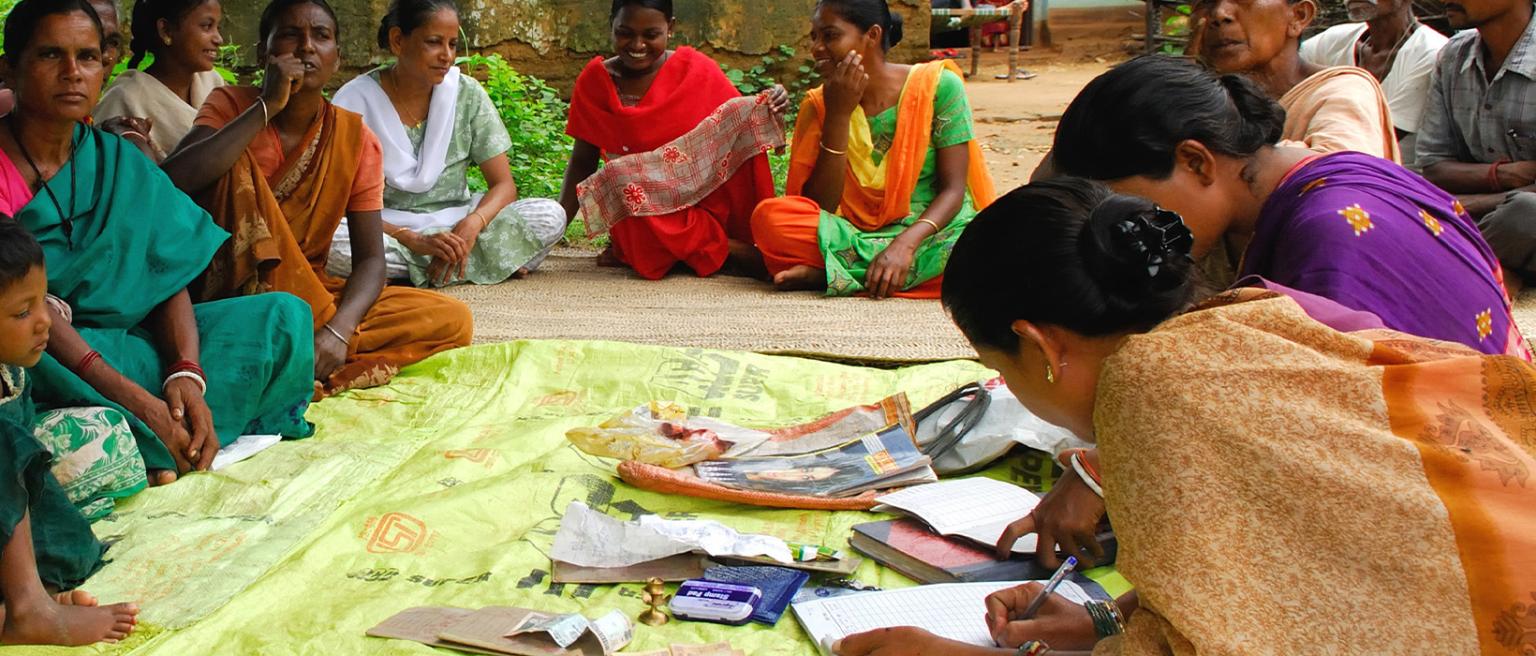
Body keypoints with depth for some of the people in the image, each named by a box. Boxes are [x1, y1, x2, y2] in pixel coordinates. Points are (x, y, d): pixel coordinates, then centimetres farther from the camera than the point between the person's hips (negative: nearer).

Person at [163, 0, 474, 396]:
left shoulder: (356, 138, -2)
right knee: (235, 165, -27)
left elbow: (370, 258, -7)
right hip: (228, 288, -3)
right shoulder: (232, 106, -6)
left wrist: (338, 330, -27)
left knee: (452, 319, -16)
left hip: (306, 296, 3)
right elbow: (172, 181, -27)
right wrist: (267, 106, -25)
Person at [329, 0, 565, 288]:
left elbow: (504, 185, -2)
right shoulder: (356, 100, -9)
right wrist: (413, 240, -27)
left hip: (454, 224, 1)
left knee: (551, 216, -19)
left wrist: (470, 226, -24)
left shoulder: (467, 94, -1)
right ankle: (488, 263, -22)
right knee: (327, 236, -37)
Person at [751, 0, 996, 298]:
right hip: (853, 234, 1)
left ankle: (828, 274, -25)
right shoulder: (819, 104, 2)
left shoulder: (937, 85, -4)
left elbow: (953, 189, -8)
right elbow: (820, 205, -7)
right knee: (769, 217, -24)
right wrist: (838, 114, -14)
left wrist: (906, 243, -27)